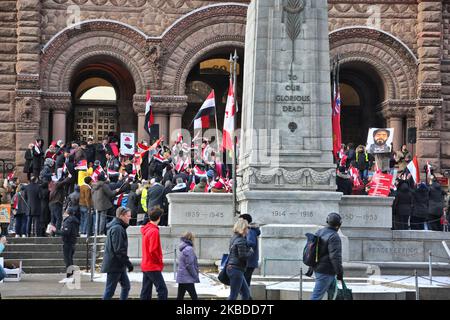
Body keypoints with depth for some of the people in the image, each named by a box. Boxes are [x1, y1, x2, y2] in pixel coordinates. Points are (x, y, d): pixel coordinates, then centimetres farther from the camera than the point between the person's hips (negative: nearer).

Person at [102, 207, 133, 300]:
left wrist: (126, 263, 19)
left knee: (126, 286, 14)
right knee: (110, 290, -3)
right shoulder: (117, 229, -19)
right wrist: (128, 263, -19)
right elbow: (119, 250, -24)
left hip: (119, 265, 11)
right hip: (114, 265, -11)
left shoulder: (117, 227, 14)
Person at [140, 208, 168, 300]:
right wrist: (160, 261, -8)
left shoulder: (146, 229, 10)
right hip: (153, 267, -9)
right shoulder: (154, 231, -17)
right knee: (162, 290, -10)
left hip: (145, 266, 9)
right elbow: (153, 250, -22)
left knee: (146, 291, 10)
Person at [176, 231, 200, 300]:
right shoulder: (189, 249, -15)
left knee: (180, 297, 9)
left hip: (181, 278, 9)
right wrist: (196, 276, -10)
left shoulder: (183, 249, 14)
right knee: (194, 297, -6)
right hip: (187, 279, -9)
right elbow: (189, 265, -18)